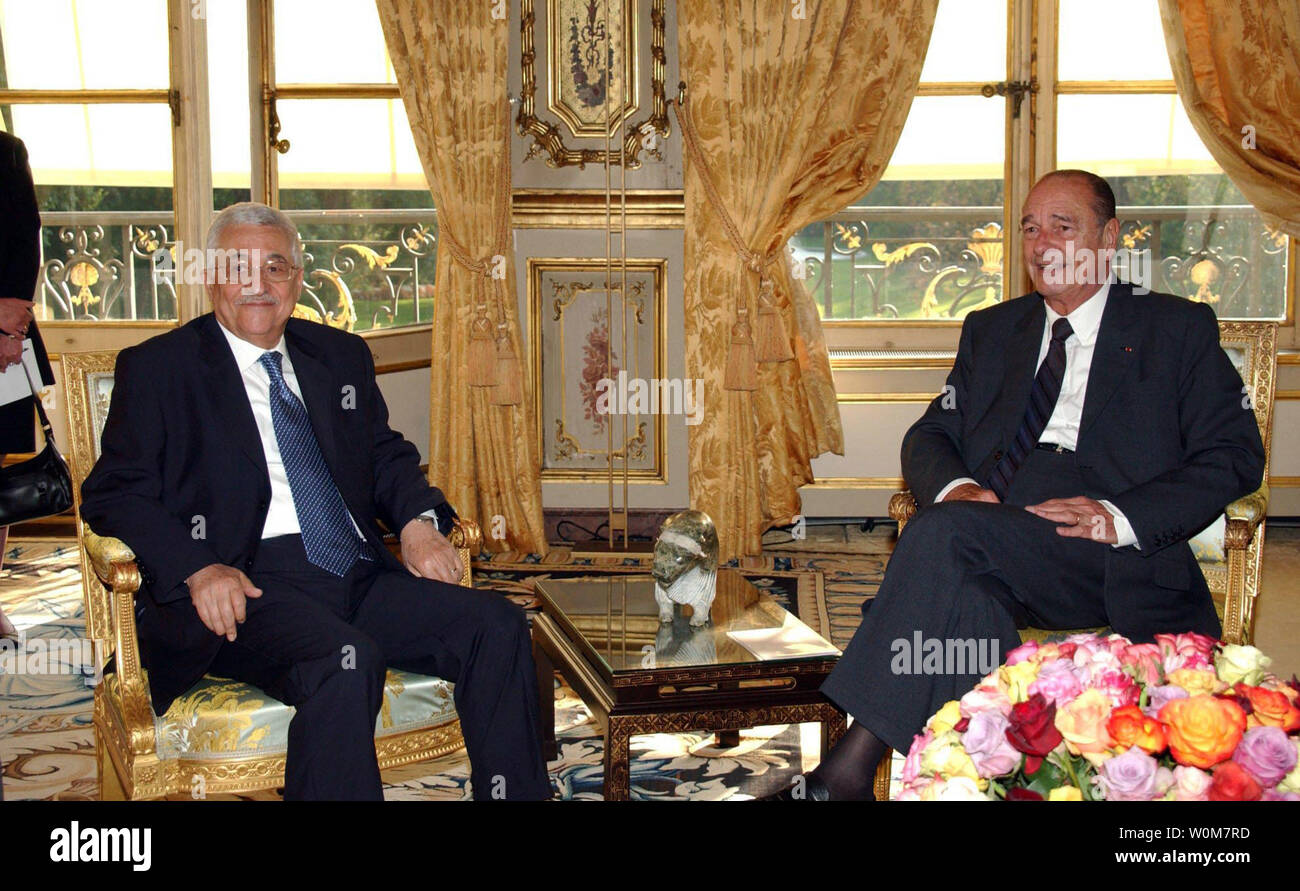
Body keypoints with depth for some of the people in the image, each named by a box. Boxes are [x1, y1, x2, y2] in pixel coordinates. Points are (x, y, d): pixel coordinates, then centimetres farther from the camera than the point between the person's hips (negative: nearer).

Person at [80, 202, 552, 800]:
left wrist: (417, 520, 1)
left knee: (498, 626, -17)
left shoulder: (342, 357, 22)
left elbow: (386, 455, 25)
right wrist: (197, 569, -17)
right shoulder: (157, 369, 7)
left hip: (359, 574, 5)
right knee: (344, 660, -35)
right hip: (247, 585, -5)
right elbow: (113, 493, 1)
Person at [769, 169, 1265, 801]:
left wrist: (1120, 516, -12)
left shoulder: (1179, 329, 14)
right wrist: (955, 486, -6)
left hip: (1115, 561, -4)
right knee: (963, 599, -35)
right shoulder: (991, 331, 27)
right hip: (992, 561, 4)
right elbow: (930, 435, 20)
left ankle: (852, 767, -33)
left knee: (945, 532, -32)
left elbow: (1234, 455, 5)